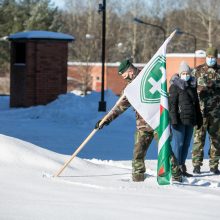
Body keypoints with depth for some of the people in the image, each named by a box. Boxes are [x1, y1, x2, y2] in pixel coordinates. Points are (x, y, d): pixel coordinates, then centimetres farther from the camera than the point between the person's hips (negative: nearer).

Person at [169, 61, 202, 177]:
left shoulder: (192, 86, 15)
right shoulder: (175, 87, -6)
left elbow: (196, 104, 21)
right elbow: (172, 104, -11)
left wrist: (199, 119, 19)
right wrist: (174, 119, -17)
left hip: (190, 120, 7)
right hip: (180, 120, -7)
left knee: (186, 144, 10)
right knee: (178, 144, -7)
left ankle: (182, 167, 17)